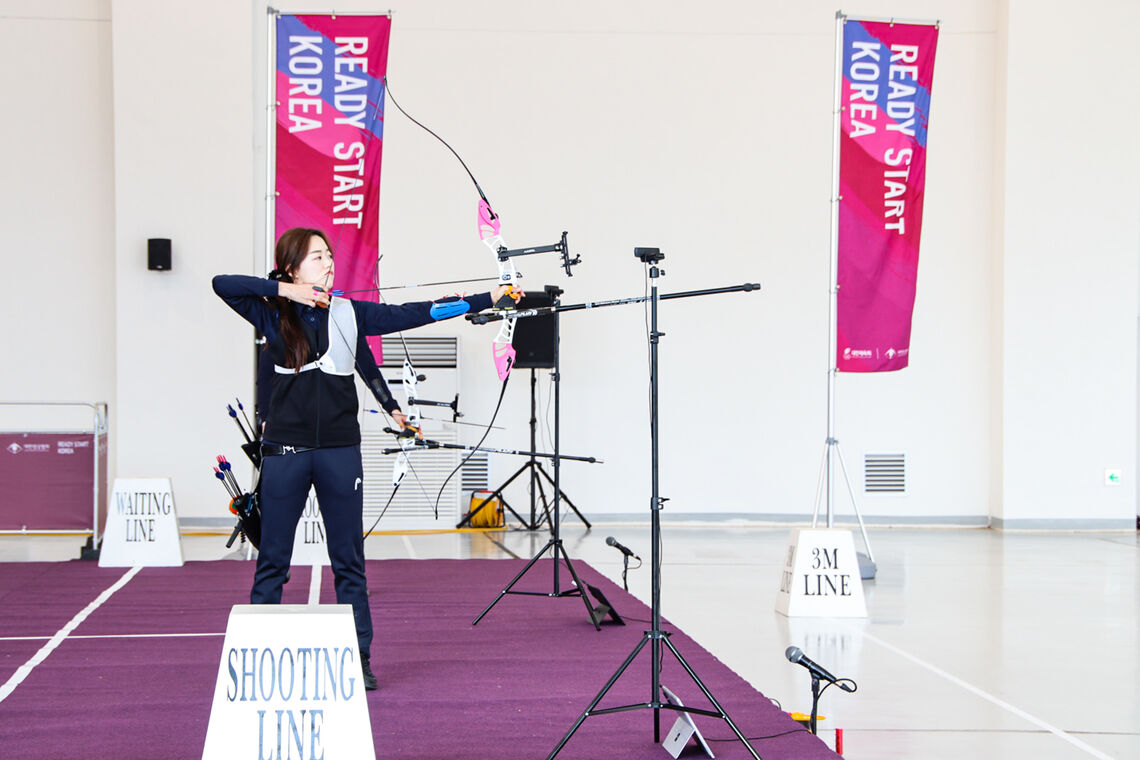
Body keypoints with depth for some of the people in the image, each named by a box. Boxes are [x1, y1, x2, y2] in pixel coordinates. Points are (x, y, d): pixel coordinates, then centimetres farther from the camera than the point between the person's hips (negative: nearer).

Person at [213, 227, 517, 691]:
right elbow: (223, 284, -11)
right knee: (272, 560, 3)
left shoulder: (350, 314, 7)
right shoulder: (273, 315, 1)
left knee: (349, 560, 6)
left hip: (340, 450, 2)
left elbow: (412, 314, 4)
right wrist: (283, 291, -15)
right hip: (285, 449, -2)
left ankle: (358, 659, 13)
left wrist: (489, 298, 1)